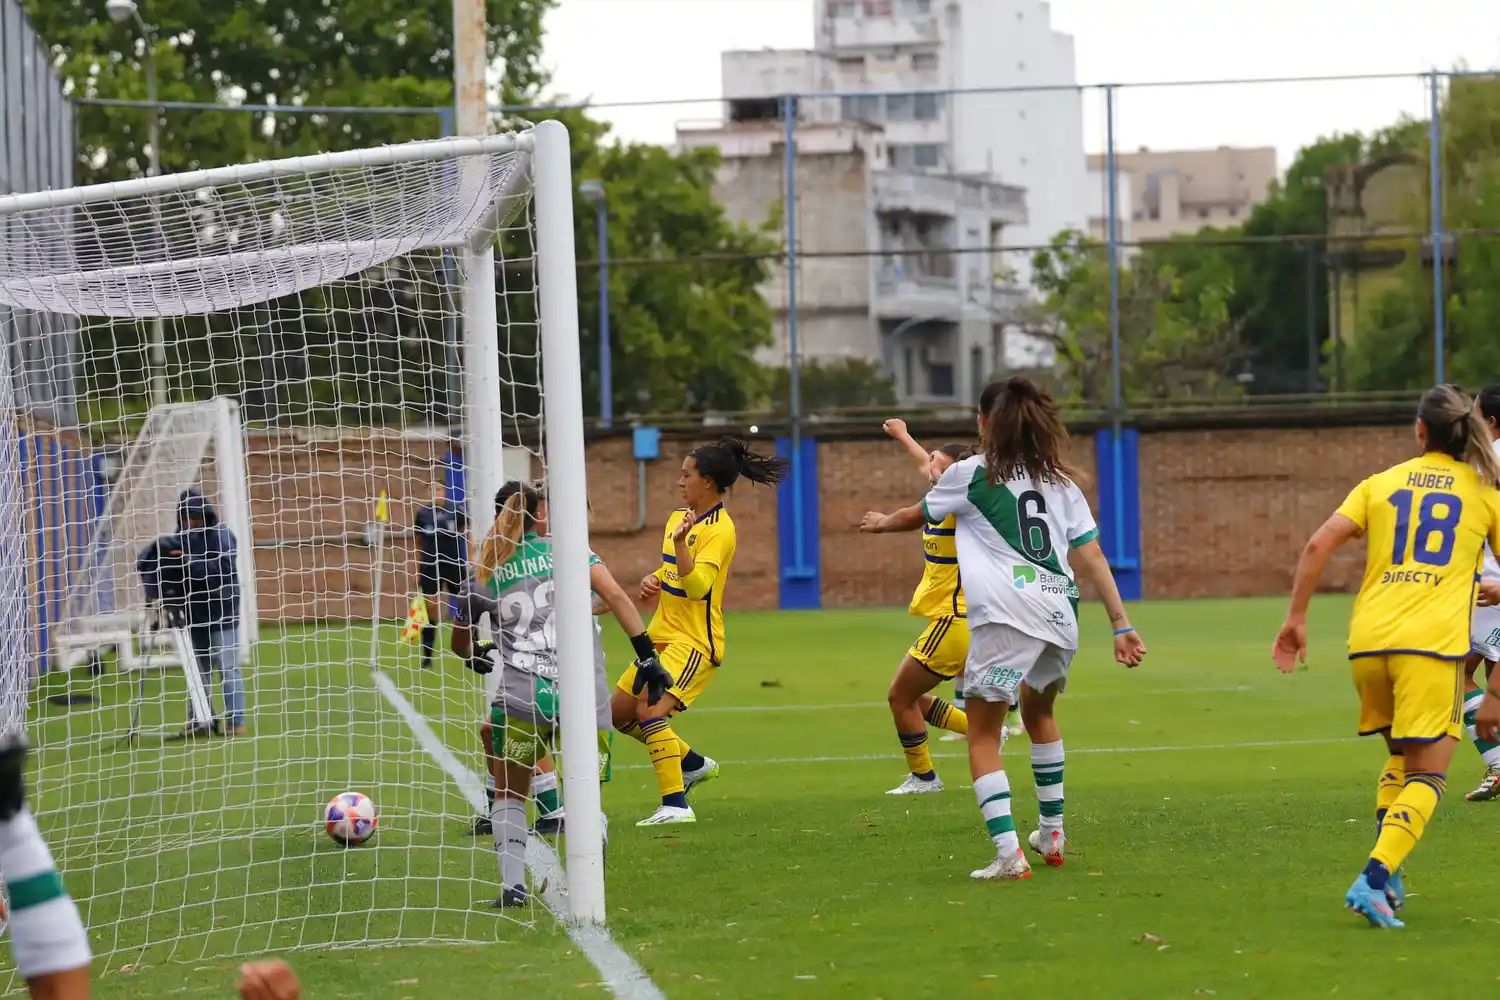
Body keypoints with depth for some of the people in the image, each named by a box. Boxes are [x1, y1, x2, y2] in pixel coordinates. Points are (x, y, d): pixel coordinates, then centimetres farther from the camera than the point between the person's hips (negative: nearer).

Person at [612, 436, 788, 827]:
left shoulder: (718, 530, -15)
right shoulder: (678, 518, 11)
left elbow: (697, 586, -27)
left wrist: (681, 542, -39)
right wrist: (652, 581, 7)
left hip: (695, 641, -10)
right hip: (662, 634, 10)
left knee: (650, 710, -25)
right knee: (620, 711, 12)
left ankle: (675, 805, -24)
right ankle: (692, 762, 29)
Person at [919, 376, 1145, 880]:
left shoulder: (970, 474, 6)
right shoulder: (1059, 480, 18)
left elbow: (917, 516, 24)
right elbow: (1092, 559, 12)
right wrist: (1121, 623, 13)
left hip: (1005, 616, -6)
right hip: (1061, 615, 6)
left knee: (983, 739, -1)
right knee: (1039, 712, 32)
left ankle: (1008, 853, -17)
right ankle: (1052, 833, 36)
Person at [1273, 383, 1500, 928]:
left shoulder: (1382, 483, 15)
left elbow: (1319, 544, 3)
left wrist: (1296, 617, 9)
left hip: (1368, 638, 4)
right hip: (1433, 640, -3)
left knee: (1401, 758, 23)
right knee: (1426, 776, -1)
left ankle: (1386, 877, 10)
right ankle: (1375, 878, -21)